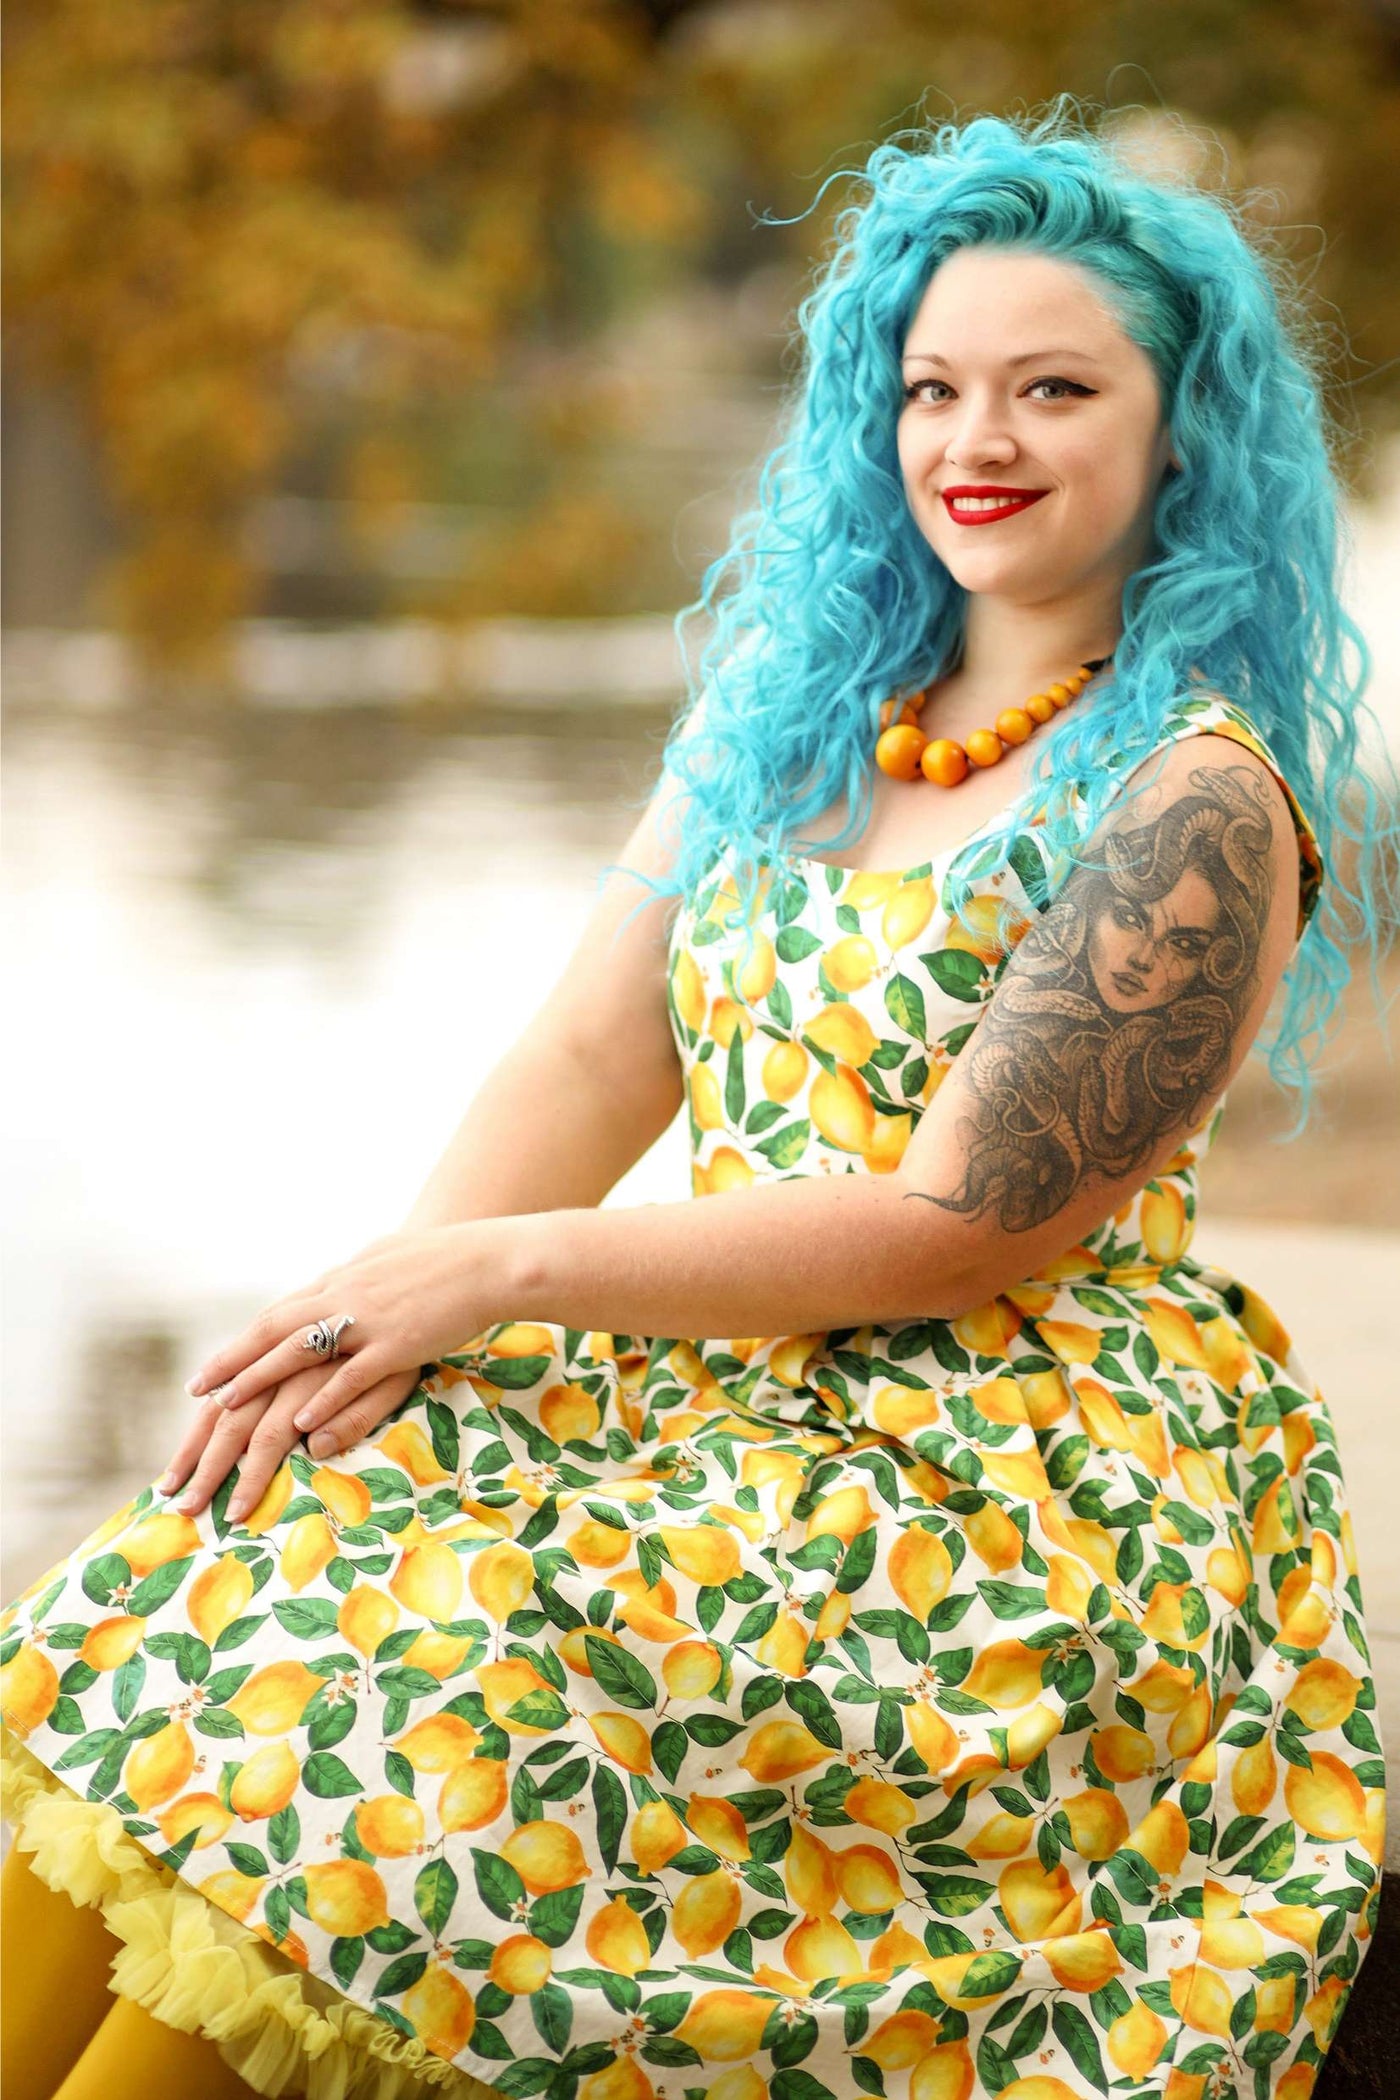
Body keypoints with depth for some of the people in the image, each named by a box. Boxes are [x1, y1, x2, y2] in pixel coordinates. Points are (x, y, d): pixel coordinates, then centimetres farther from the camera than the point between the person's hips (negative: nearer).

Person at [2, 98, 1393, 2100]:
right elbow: (588, 1057, 8)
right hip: (737, 1386, 6)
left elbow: (965, 1225, -14)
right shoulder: (791, 699, 13)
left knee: (403, 1707, -28)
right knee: (204, 1583, -18)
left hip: (1034, 1479, -6)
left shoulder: (1195, 803, -9)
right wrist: (386, 1293, -12)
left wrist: (500, 1274, -16)